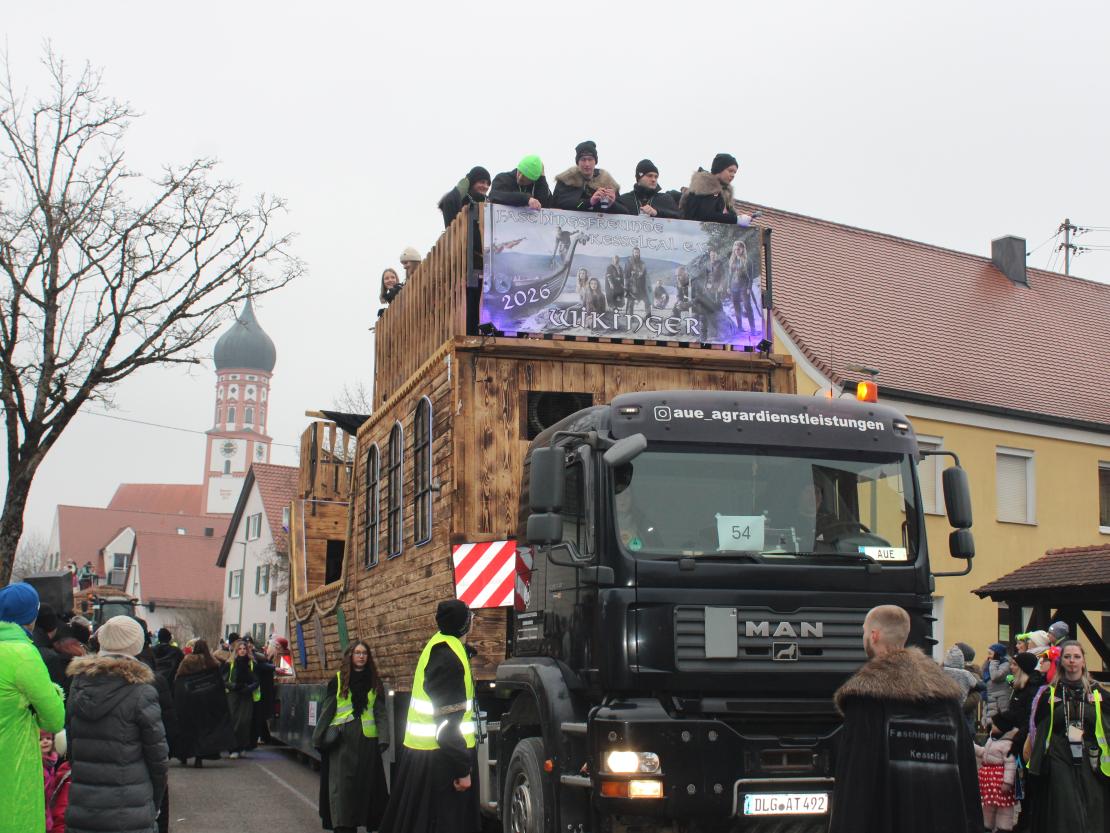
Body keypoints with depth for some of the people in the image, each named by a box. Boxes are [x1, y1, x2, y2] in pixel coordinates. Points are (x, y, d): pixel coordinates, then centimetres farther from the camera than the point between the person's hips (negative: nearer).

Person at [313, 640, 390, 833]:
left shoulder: (374, 681, 9)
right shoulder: (338, 679, 2)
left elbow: (381, 712, 8)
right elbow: (327, 709, 4)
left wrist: (383, 738, -1)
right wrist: (319, 737, 1)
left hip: (367, 738, 2)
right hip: (342, 739, -2)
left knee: (364, 783, 4)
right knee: (342, 783, -5)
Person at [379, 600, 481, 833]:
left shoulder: (437, 645, 10)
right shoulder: (449, 658, -19)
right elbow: (449, 722, -21)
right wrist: (462, 769, -20)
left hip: (422, 751, 10)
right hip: (440, 758, -10)